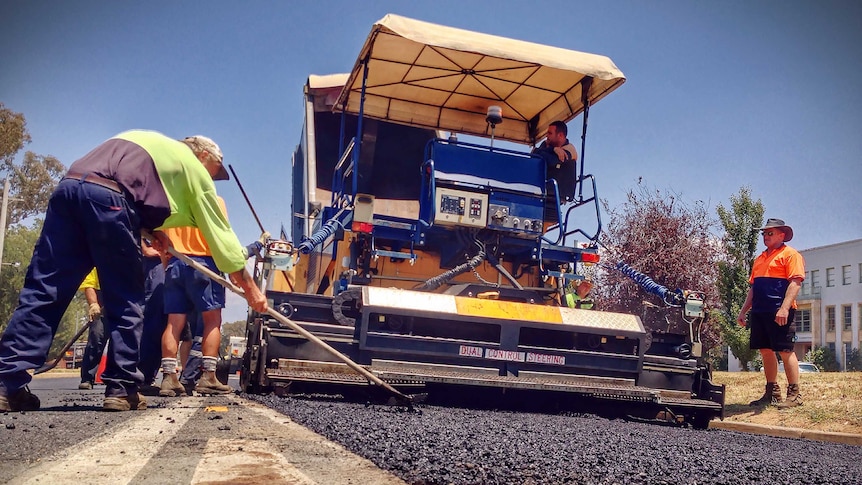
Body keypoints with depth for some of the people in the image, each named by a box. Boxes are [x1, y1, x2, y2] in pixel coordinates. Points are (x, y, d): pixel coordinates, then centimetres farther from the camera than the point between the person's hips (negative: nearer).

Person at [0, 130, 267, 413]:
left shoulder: (156, 144, 36)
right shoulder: (195, 169, 18)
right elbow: (220, 233, 19)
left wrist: (150, 228, 25)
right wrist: (250, 288, 24)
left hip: (68, 186, 6)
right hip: (109, 198, -6)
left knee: (43, 292, 2)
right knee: (125, 303, 4)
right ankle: (122, 389, 5)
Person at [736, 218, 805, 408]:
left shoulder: (790, 254, -2)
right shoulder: (760, 259, 22)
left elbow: (795, 283, -13)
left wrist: (784, 309, -23)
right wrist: (743, 310, 17)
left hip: (779, 313, -8)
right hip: (759, 312, 8)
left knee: (785, 351, -6)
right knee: (766, 351, 8)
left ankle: (794, 394, 0)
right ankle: (772, 393, 15)